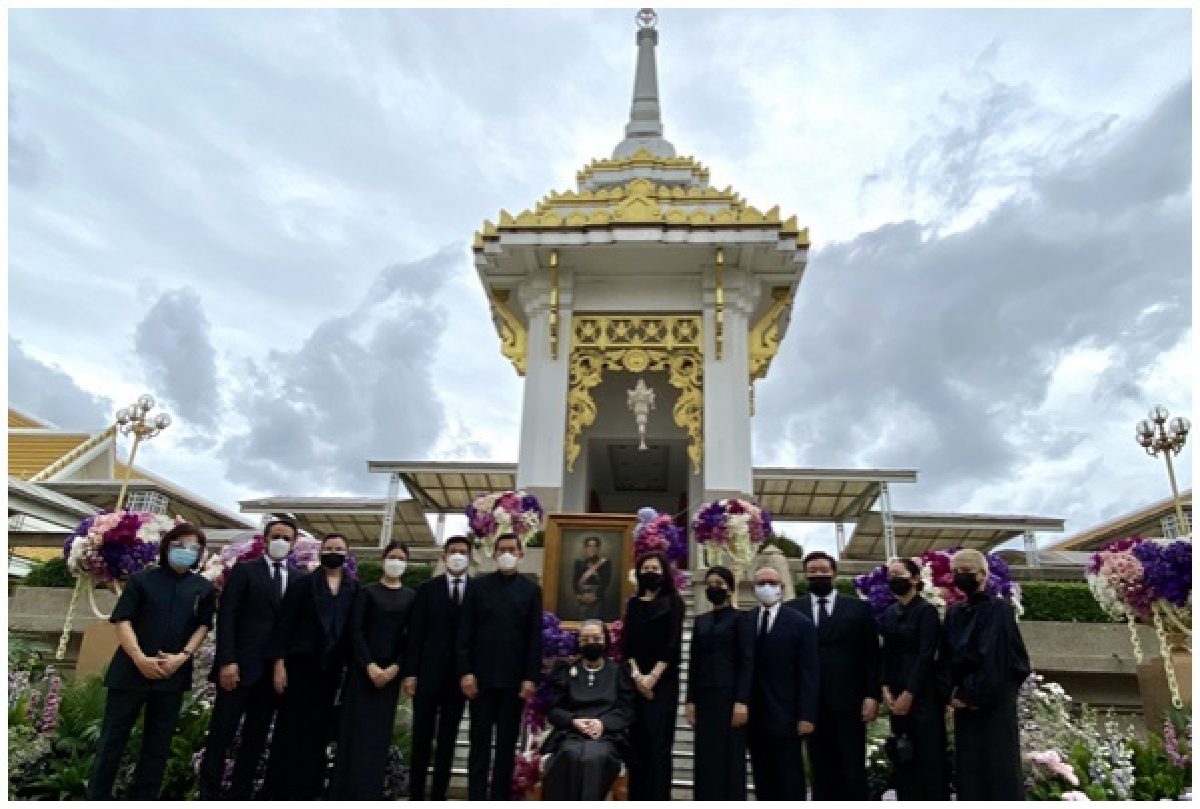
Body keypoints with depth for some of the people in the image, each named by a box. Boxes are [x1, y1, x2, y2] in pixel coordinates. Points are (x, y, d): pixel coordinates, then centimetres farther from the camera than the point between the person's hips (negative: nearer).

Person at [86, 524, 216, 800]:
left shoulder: (205, 588, 7)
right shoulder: (142, 579, 2)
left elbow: (203, 626, 5)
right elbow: (122, 620, -4)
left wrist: (183, 656, -12)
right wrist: (140, 658, -15)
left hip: (173, 674, 2)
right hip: (132, 669, -2)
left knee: (158, 743, 9)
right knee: (112, 739, 3)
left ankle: (143, 799, 19)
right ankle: (96, 797, 14)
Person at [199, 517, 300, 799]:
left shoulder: (301, 579, 10)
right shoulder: (244, 571, 3)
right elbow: (226, 617, -4)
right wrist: (227, 661, -13)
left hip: (276, 669, 3)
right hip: (240, 665, -2)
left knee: (256, 738, 9)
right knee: (221, 734, 2)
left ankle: (240, 795, 18)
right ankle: (208, 795, 14)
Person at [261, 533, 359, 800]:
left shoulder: (354, 588, 5)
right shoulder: (304, 582, -1)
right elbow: (285, 622, -4)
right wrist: (279, 662, -11)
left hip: (331, 666, 2)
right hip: (301, 662, -2)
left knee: (318, 730, 8)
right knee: (292, 728, 1)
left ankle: (307, 788, 19)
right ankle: (280, 789, 12)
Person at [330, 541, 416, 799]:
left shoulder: (412, 597, 7)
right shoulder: (367, 592, 3)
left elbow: (411, 636, 2)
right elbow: (355, 631, -4)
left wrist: (395, 668, -10)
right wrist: (370, 666, -13)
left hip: (391, 672, 1)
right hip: (362, 668, -1)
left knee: (379, 733, 3)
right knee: (355, 729, -2)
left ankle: (369, 792, 10)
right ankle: (344, 790, 6)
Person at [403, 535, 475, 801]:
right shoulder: (427, 589, 3)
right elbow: (415, 634, 0)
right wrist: (410, 672, -6)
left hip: (460, 675, 1)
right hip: (428, 673, 0)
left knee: (448, 738, 9)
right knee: (422, 737, 5)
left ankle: (439, 795, 17)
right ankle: (416, 795, 13)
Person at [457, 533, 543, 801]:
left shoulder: (531, 590, 5)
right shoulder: (479, 586, 4)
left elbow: (535, 637, 1)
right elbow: (465, 632, 1)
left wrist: (531, 677, -5)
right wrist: (466, 671, -7)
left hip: (515, 677, 0)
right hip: (482, 675, 0)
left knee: (507, 743, 7)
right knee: (480, 742, 5)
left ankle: (500, 797, 16)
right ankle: (476, 799, 12)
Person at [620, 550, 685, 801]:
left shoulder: (673, 602, 3)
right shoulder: (633, 603, 13)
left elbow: (673, 644, -6)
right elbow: (626, 641, 6)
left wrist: (653, 677, -13)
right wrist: (635, 673, -9)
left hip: (663, 682, -3)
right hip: (635, 681, 3)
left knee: (658, 743, -7)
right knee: (637, 742, 2)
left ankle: (658, 799, -3)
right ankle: (636, 798, 9)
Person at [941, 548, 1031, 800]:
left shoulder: (998, 609, -9)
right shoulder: (954, 613, 10)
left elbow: (995, 658, -16)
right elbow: (947, 656, 9)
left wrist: (969, 694, -14)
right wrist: (952, 692, -6)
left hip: (994, 702, -6)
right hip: (962, 701, 6)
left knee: (997, 766, -1)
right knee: (968, 768, 7)